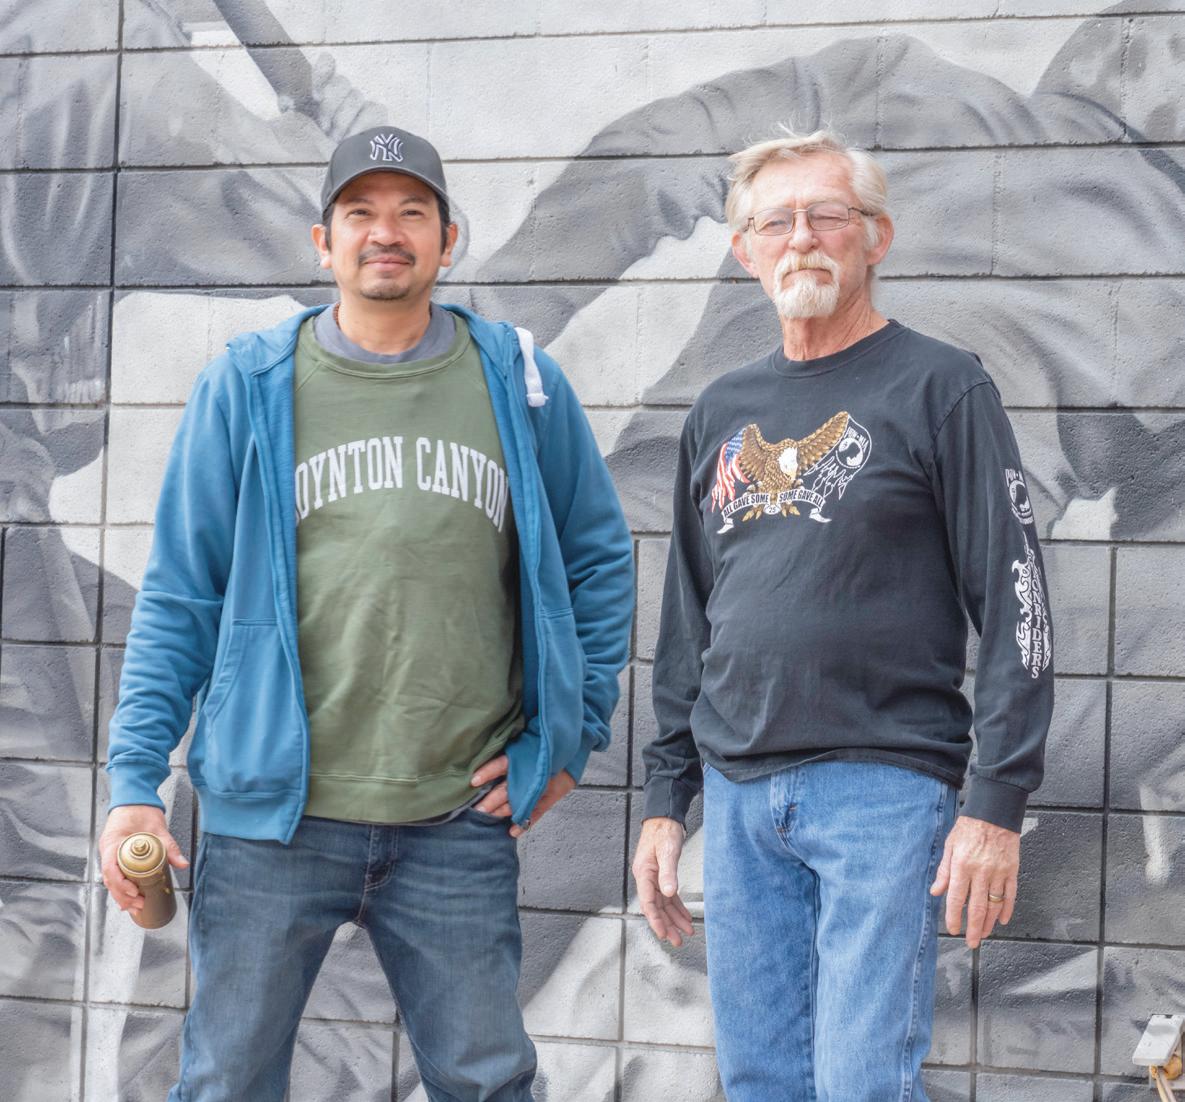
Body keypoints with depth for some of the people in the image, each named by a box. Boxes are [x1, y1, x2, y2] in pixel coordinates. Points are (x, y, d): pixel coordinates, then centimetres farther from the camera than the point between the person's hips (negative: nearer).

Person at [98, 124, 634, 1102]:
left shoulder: (520, 383, 5)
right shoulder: (249, 388, 3)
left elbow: (599, 560, 14)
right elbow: (180, 596, 3)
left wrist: (569, 739, 7)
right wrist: (136, 782, -3)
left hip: (460, 821, 1)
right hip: (275, 812, 0)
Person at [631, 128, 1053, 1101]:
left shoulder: (940, 389, -2)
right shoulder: (722, 413, 15)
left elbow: (1015, 606, -6)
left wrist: (997, 802, -13)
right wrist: (664, 799, 15)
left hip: (883, 787, -5)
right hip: (738, 795, 5)